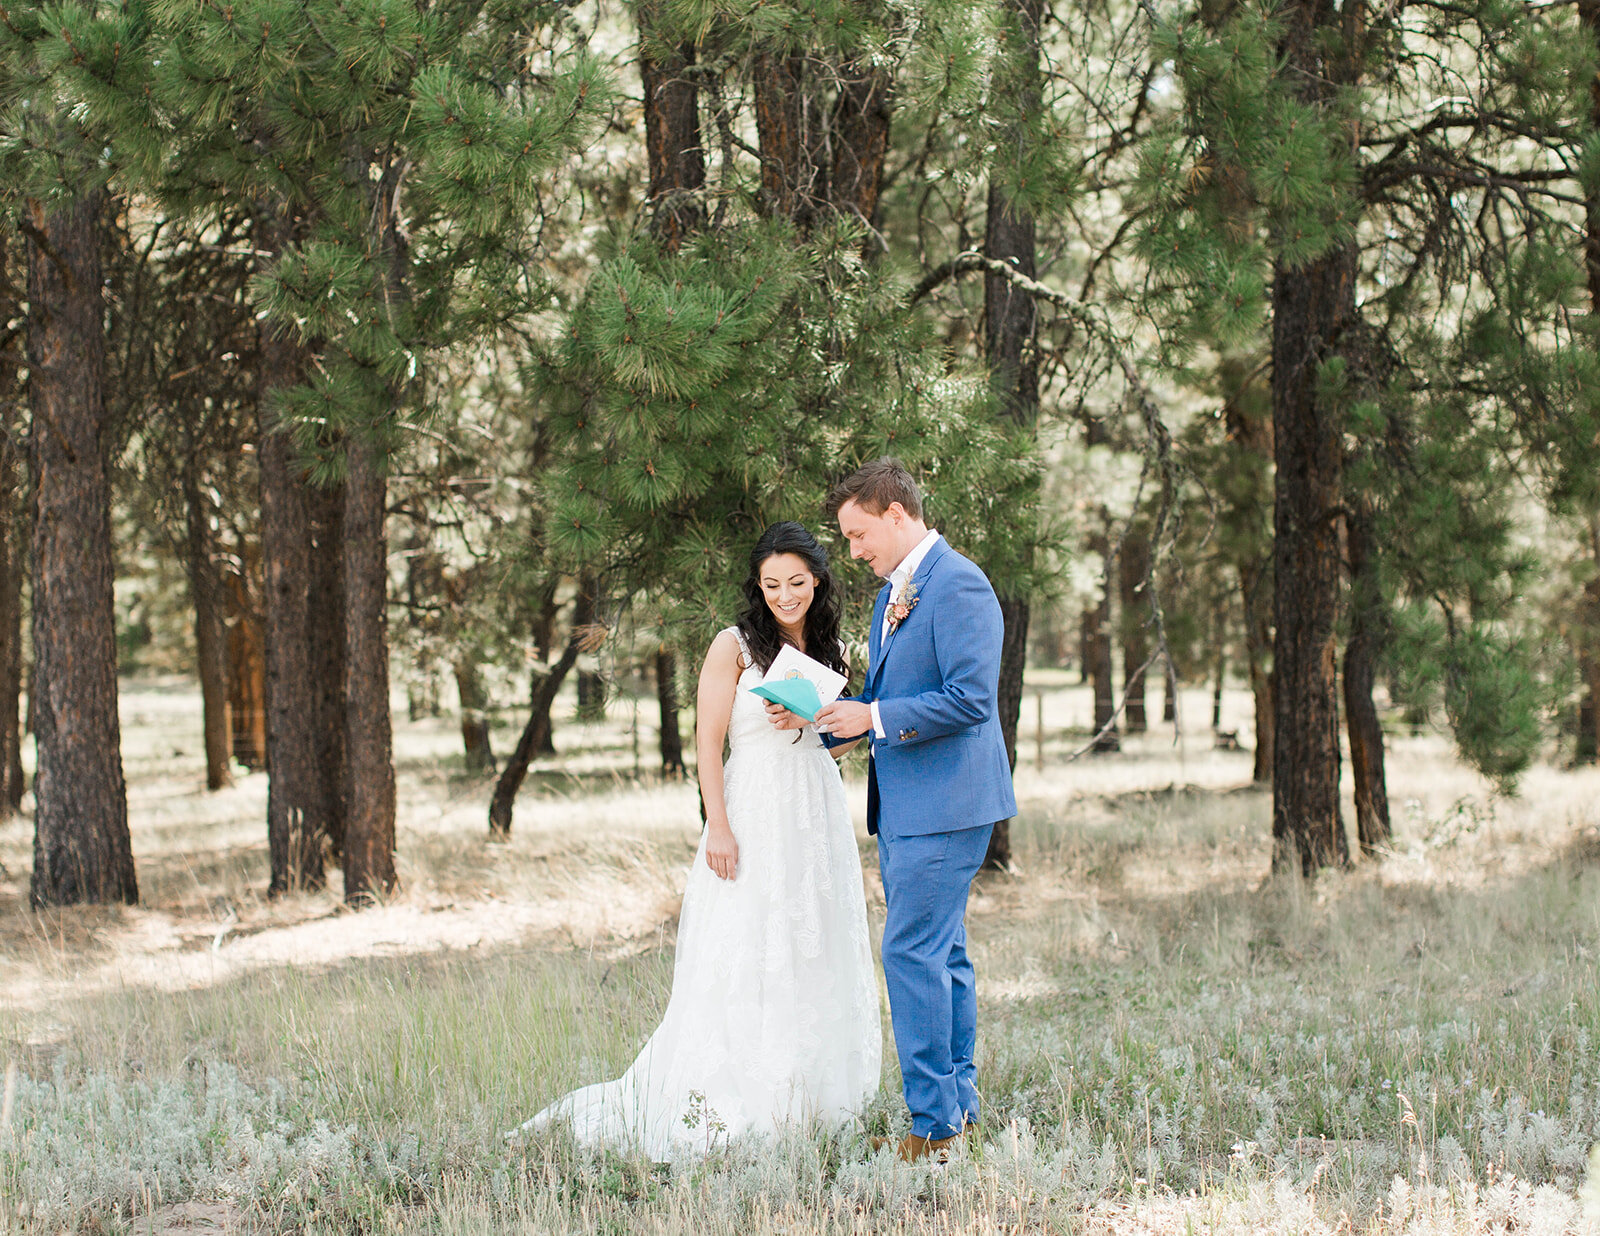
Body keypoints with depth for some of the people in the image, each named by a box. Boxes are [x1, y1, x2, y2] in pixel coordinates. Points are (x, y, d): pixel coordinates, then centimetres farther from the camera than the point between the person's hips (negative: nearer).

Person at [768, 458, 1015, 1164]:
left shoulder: (958, 585, -15)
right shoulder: (892, 591, 17)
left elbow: (972, 699, -22)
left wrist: (873, 718, -18)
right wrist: (817, 718, 9)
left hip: (943, 806, -10)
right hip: (903, 807, 10)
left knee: (913, 953, -11)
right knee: (941, 954, 14)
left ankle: (935, 1126, -7)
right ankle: (960, 1106, 21)